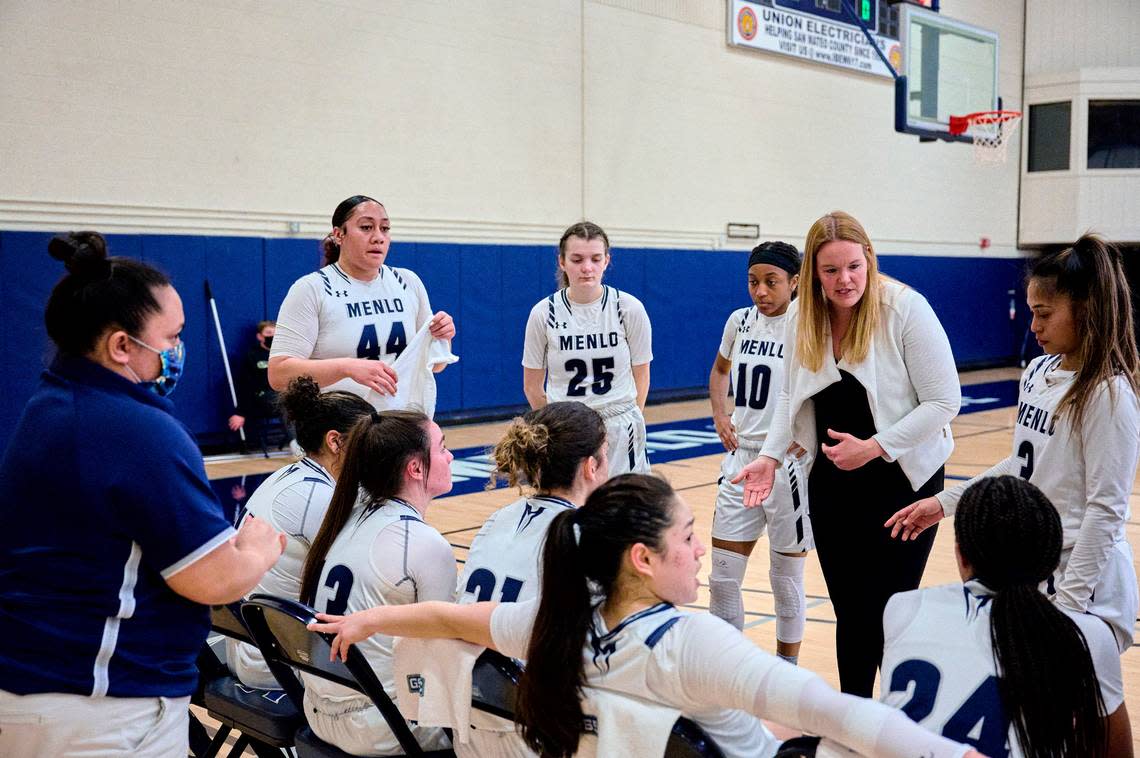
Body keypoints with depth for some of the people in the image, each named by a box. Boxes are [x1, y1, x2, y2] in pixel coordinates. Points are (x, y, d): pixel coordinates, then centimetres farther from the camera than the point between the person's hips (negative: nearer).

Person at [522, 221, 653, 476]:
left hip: (620, 435, 0)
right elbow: (532, 386, 5)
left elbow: (640, 376, 5)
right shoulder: (544, 313, -4)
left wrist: (626, 419, 5)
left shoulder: (629, 308, -5)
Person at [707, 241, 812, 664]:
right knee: (722, 576, 6)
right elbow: (719, 370, 24)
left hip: (790, 464, -5)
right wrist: (720, 415, 8)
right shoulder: (739, 321, 5)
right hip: (741, 459, 5)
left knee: (787, 579, 10)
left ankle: (787, 670, 27)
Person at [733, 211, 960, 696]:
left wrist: (872, 447, -19)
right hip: (832, 481, 4)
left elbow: (943, 401, -14)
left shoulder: (906, 309, -15)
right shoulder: (803, 317, 0)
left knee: (888, 610, -3)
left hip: (902, 479, -4)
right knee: (849, 611, 11)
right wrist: (771, 456, -3)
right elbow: (792, 396, 11)